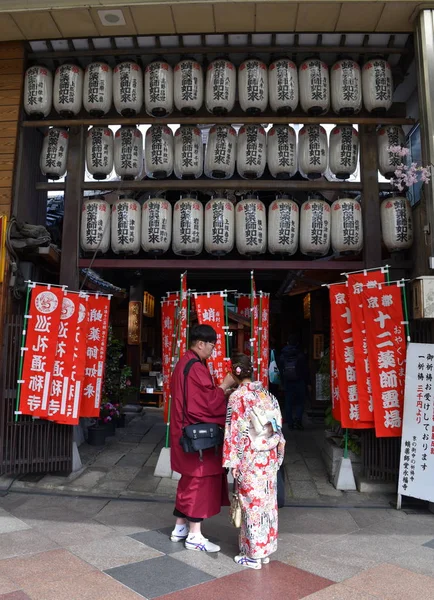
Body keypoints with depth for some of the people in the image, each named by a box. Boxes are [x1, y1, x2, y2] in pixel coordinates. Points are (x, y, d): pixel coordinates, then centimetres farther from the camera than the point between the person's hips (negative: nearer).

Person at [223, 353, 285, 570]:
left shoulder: (237, 397, -14)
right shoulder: (266, 393, 3)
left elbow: (234, 431, -15)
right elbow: (278, 426, 6)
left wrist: (232, 462, -9)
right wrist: (277, 454, 15)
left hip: (249, 459, -6)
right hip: (269, 456, 6)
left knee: (252, 503, 6)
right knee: (266, 501, 15)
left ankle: (253, 554, 18)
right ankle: (265, 549, 29)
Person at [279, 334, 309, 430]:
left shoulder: (282, 356, 3)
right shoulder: (301, 355, -5)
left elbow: (280, 370, 6)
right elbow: (305, 370, -3)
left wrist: (282, 383, 11)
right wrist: (307, 383, 4)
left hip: (287, 383, 2)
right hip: (299, 382, -2)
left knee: (288, 403, 8)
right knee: (300, 402, 7)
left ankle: (290, 423, 9)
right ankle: (298, 419, -10)